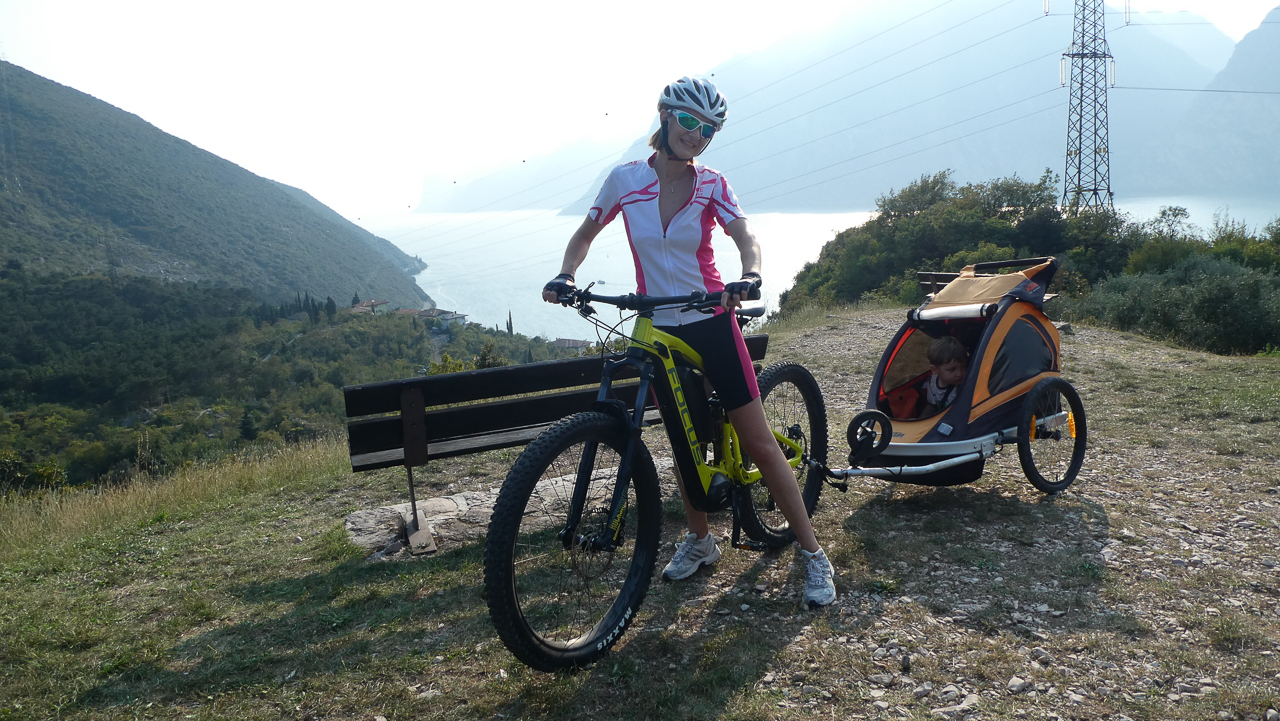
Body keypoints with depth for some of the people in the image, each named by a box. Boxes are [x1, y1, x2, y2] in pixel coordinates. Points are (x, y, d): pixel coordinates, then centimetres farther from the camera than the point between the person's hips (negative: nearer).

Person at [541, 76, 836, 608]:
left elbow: (745, 236, -18)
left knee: (759, 443, -3)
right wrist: (565, 275, -9)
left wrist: (750, 275, -40)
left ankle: (813, 553, 7)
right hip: (658, 330, 2)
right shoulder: (626, 180, -1)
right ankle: (700, 540, 34)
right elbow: (585, 236, 10)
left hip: (711, 324, -2)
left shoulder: (711, 186, -3)